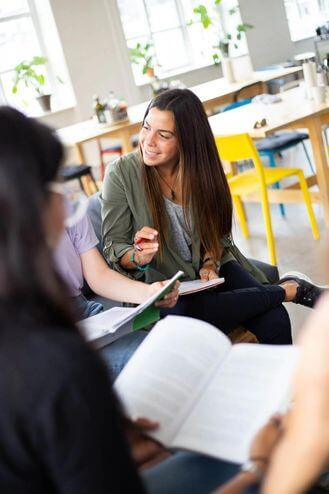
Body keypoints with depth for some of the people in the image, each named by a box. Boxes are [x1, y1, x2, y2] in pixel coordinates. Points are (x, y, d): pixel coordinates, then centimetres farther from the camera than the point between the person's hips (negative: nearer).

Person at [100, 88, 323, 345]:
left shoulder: (201, 168, -2)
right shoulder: (122, 174, -11)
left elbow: (218, 231, 11)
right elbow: (113, 249, -7)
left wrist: (210, 263, -9)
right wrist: (138, 256, -29)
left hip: (209, 271, 2)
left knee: (274, 320, -25)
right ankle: (290, 289, -14)